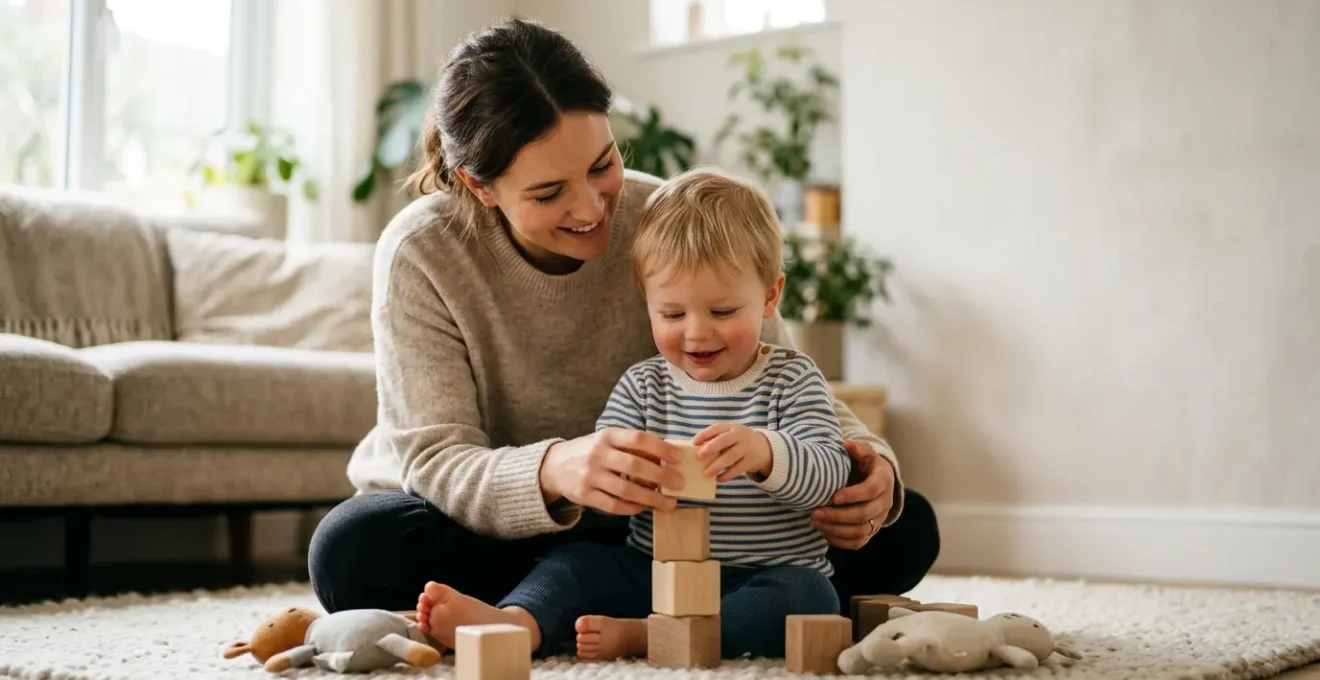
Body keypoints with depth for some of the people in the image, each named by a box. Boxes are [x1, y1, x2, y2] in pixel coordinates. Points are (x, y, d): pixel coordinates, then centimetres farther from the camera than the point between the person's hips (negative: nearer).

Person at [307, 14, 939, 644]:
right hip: (493, 533, -1)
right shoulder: (421, 255, -18)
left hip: (648, 524, 2)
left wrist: (868, 458, -32)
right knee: (352, 549, -36)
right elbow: (434, 462, -25)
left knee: (903, 527, -13)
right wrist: (553, 473, -48)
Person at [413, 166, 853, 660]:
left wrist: (765, 453, -37)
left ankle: (638, 635, -38)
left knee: (806, 598, -31)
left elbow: (829, 473, -15)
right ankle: (516, 622, -44)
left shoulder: (793, 382, 0)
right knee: (578, 561, -15)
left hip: (763, 582, -3)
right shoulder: (642, 387, 8)